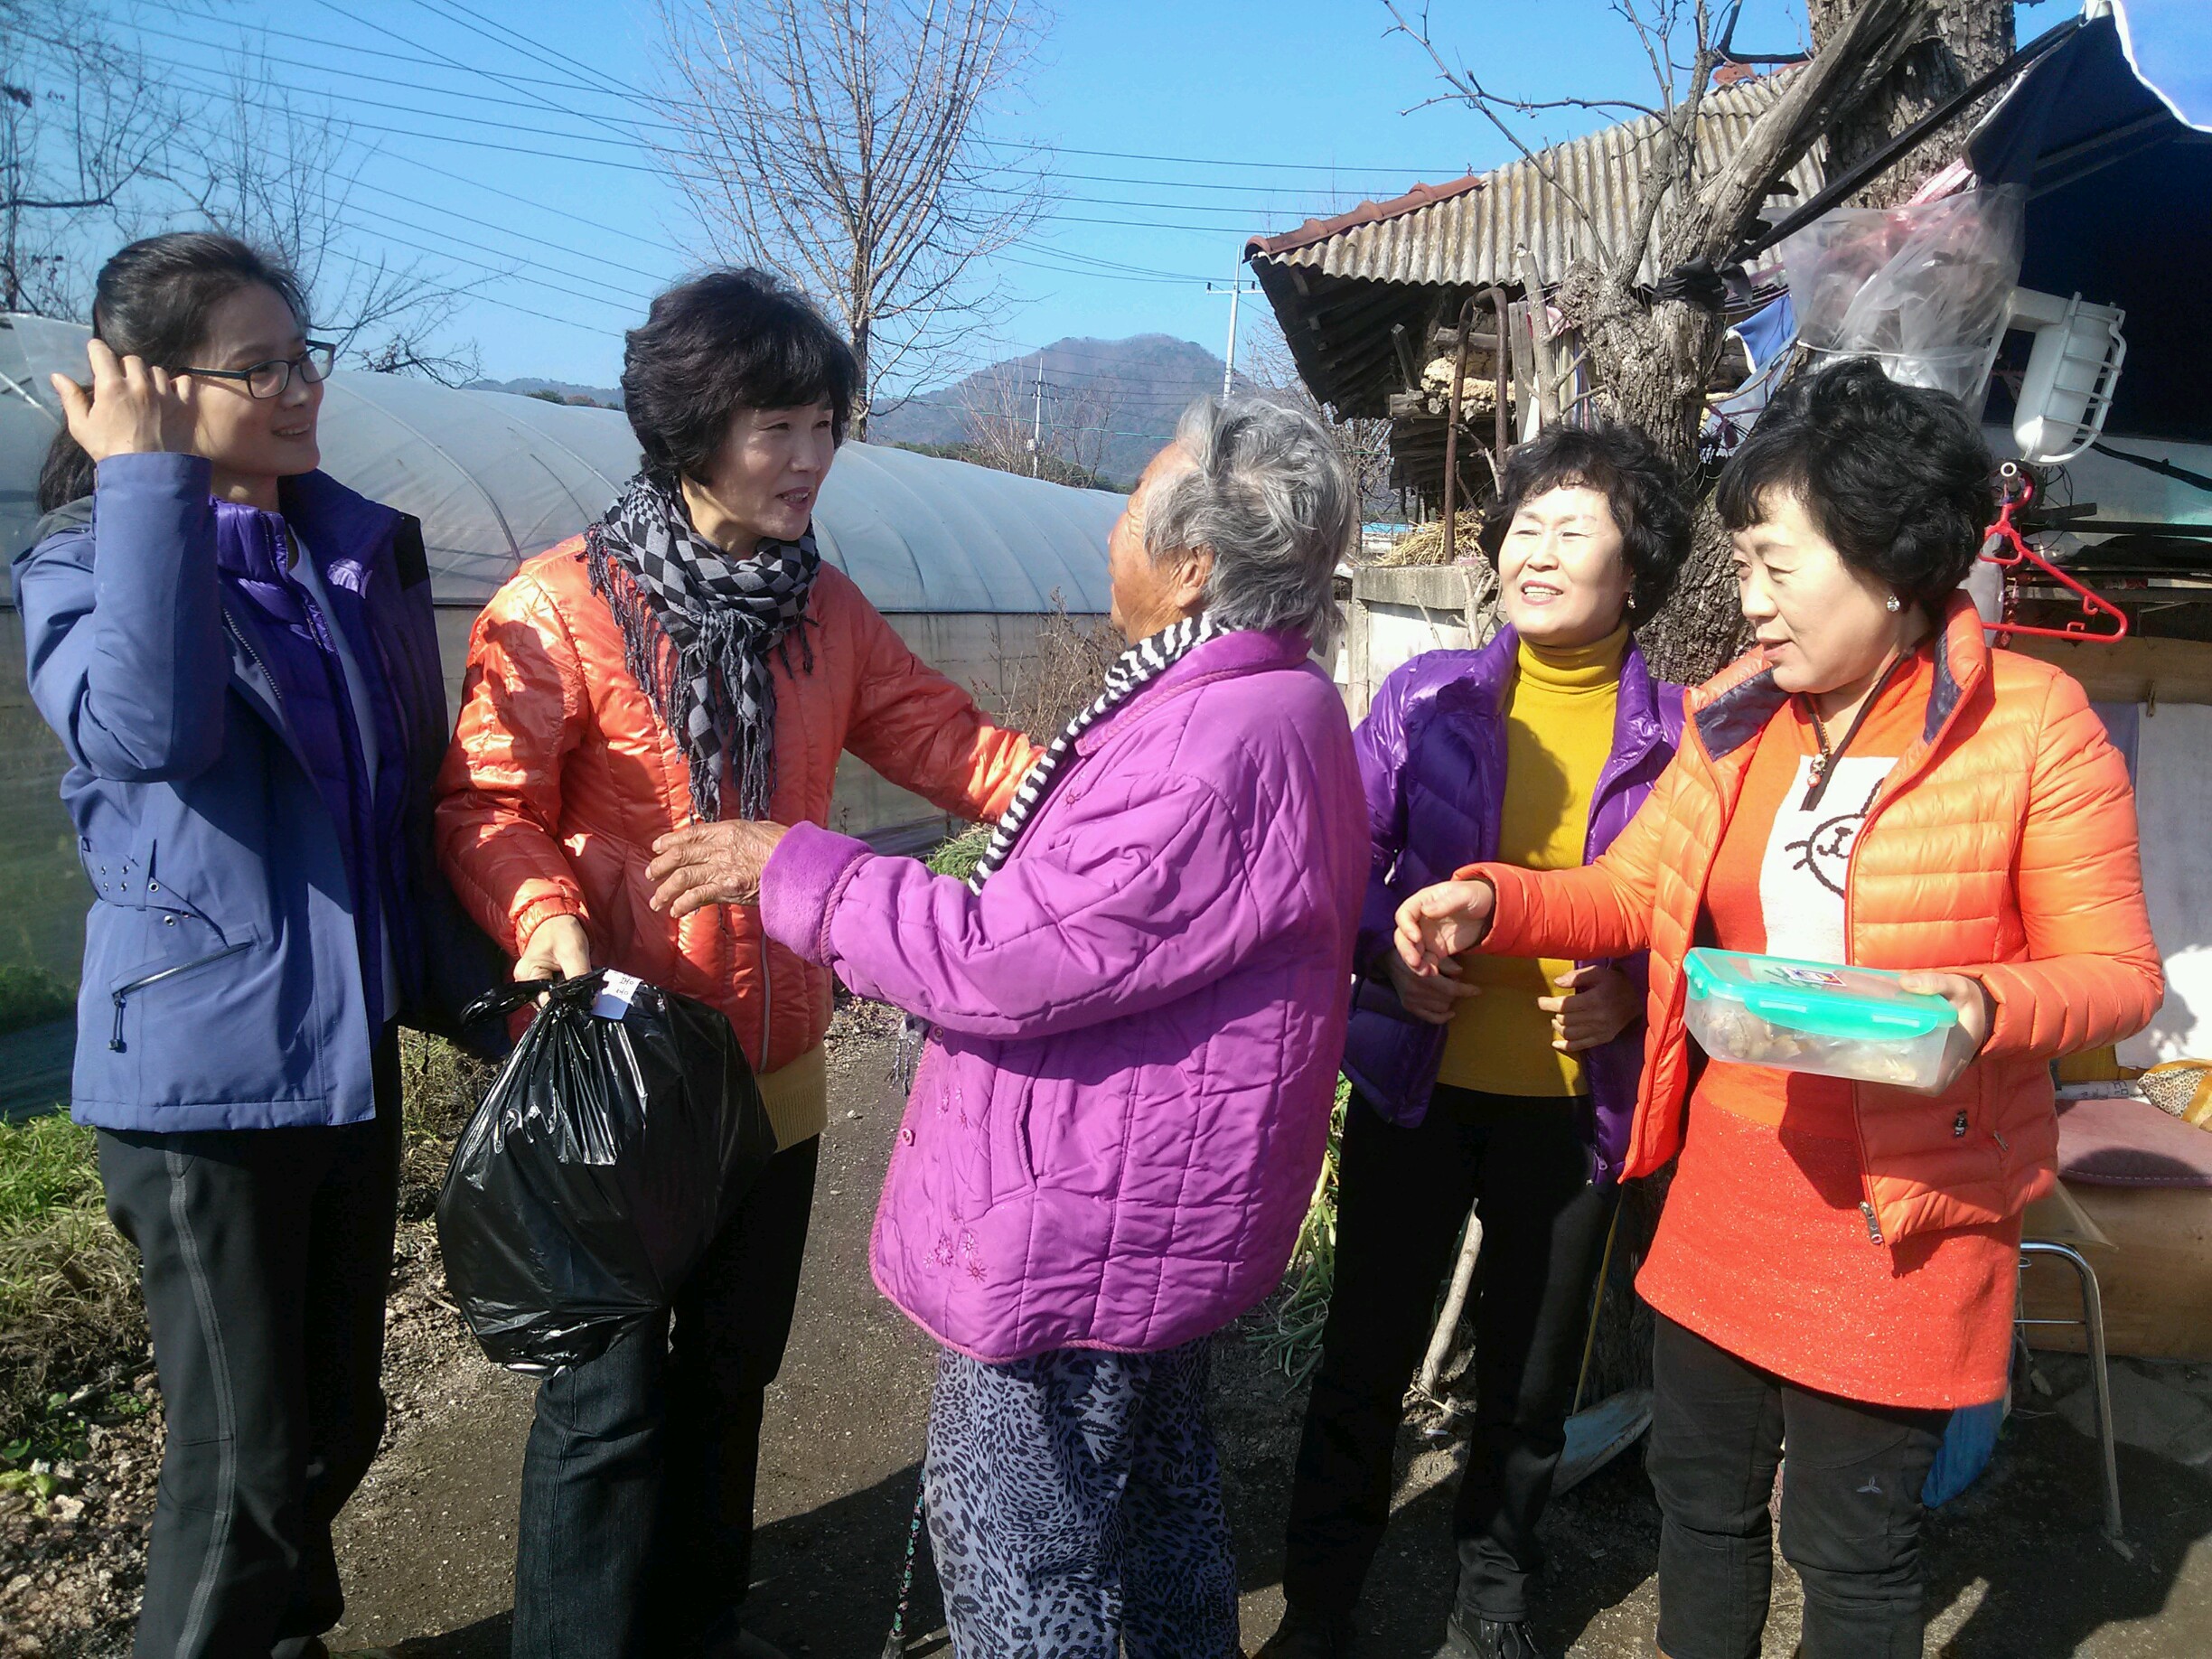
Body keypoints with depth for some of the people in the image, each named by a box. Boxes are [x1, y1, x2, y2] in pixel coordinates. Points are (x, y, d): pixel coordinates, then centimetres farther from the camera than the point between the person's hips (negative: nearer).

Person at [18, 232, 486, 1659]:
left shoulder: (374, 550, 5)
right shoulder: (88, 560, -9)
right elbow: (144, 731, -32)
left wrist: (464, 981, 12)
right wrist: (149, 482, -27)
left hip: (350, 1047, 6)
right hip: (202, 1065, -5)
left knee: (337, 1422, 19)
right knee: (246, 1457, 6)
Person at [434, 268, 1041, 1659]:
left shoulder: (824, 606, 2)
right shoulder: (559, 607, -16)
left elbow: (941, 737, -3)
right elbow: (487, 804, -14)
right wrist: (544, 916, -32)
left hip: (776, 1066, 6)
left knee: (733, 1370, 23)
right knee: (611, 1398, 7)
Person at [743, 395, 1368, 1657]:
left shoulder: (1218, 746, -29)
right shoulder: (1272, 701, 7)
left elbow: (1003, 960, -28)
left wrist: (796, 872, -18)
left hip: (1079, 1239, -11)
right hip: (1160, 1217, 11)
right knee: (1161, 1491, 28)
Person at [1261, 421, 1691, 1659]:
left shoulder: (1679, 733, -5)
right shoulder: (1426, 695, -3)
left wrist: (1632, 996, -19)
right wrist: (1389, 955, -16)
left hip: (1577, 1103, 0)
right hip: (1419, 1081, 0)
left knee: (1533, 1369, 18)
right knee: (1367, 1348, 11)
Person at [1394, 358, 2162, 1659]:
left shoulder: (2034, 726, -12)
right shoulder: (1736, 717, 2)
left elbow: (2114, 973, -10)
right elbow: (1629, 892, 4)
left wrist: (1981, 1007, -29)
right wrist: (1490, 901, -13)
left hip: (1902, 1220, -5)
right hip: (1725, 1194, 5)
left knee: (1854, 1546, 13)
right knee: (1703, 1494, 22)